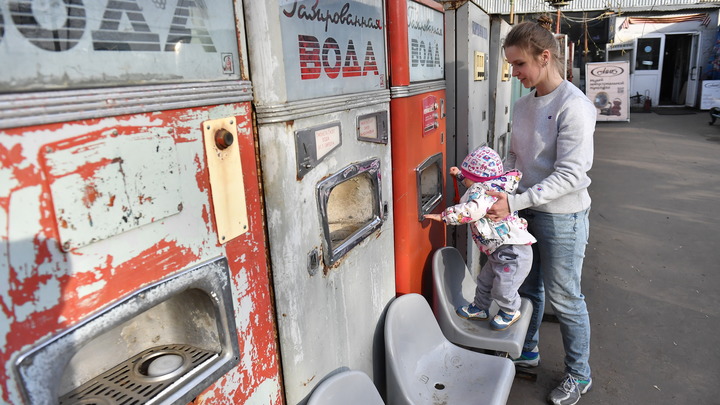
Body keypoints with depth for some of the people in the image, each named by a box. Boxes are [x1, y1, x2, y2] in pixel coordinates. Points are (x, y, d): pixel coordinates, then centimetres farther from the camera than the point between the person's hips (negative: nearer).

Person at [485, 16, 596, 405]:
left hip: (562, 216, -7)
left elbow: (571, 175, -23)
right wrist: (495, 186, -3)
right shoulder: (523, 104, 6)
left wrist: (514, 202, -27)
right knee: (527, 286, 20)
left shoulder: (573, 106, -19)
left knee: (564, 298, 7)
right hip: (526, 211, 7)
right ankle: (527, 351, 43)